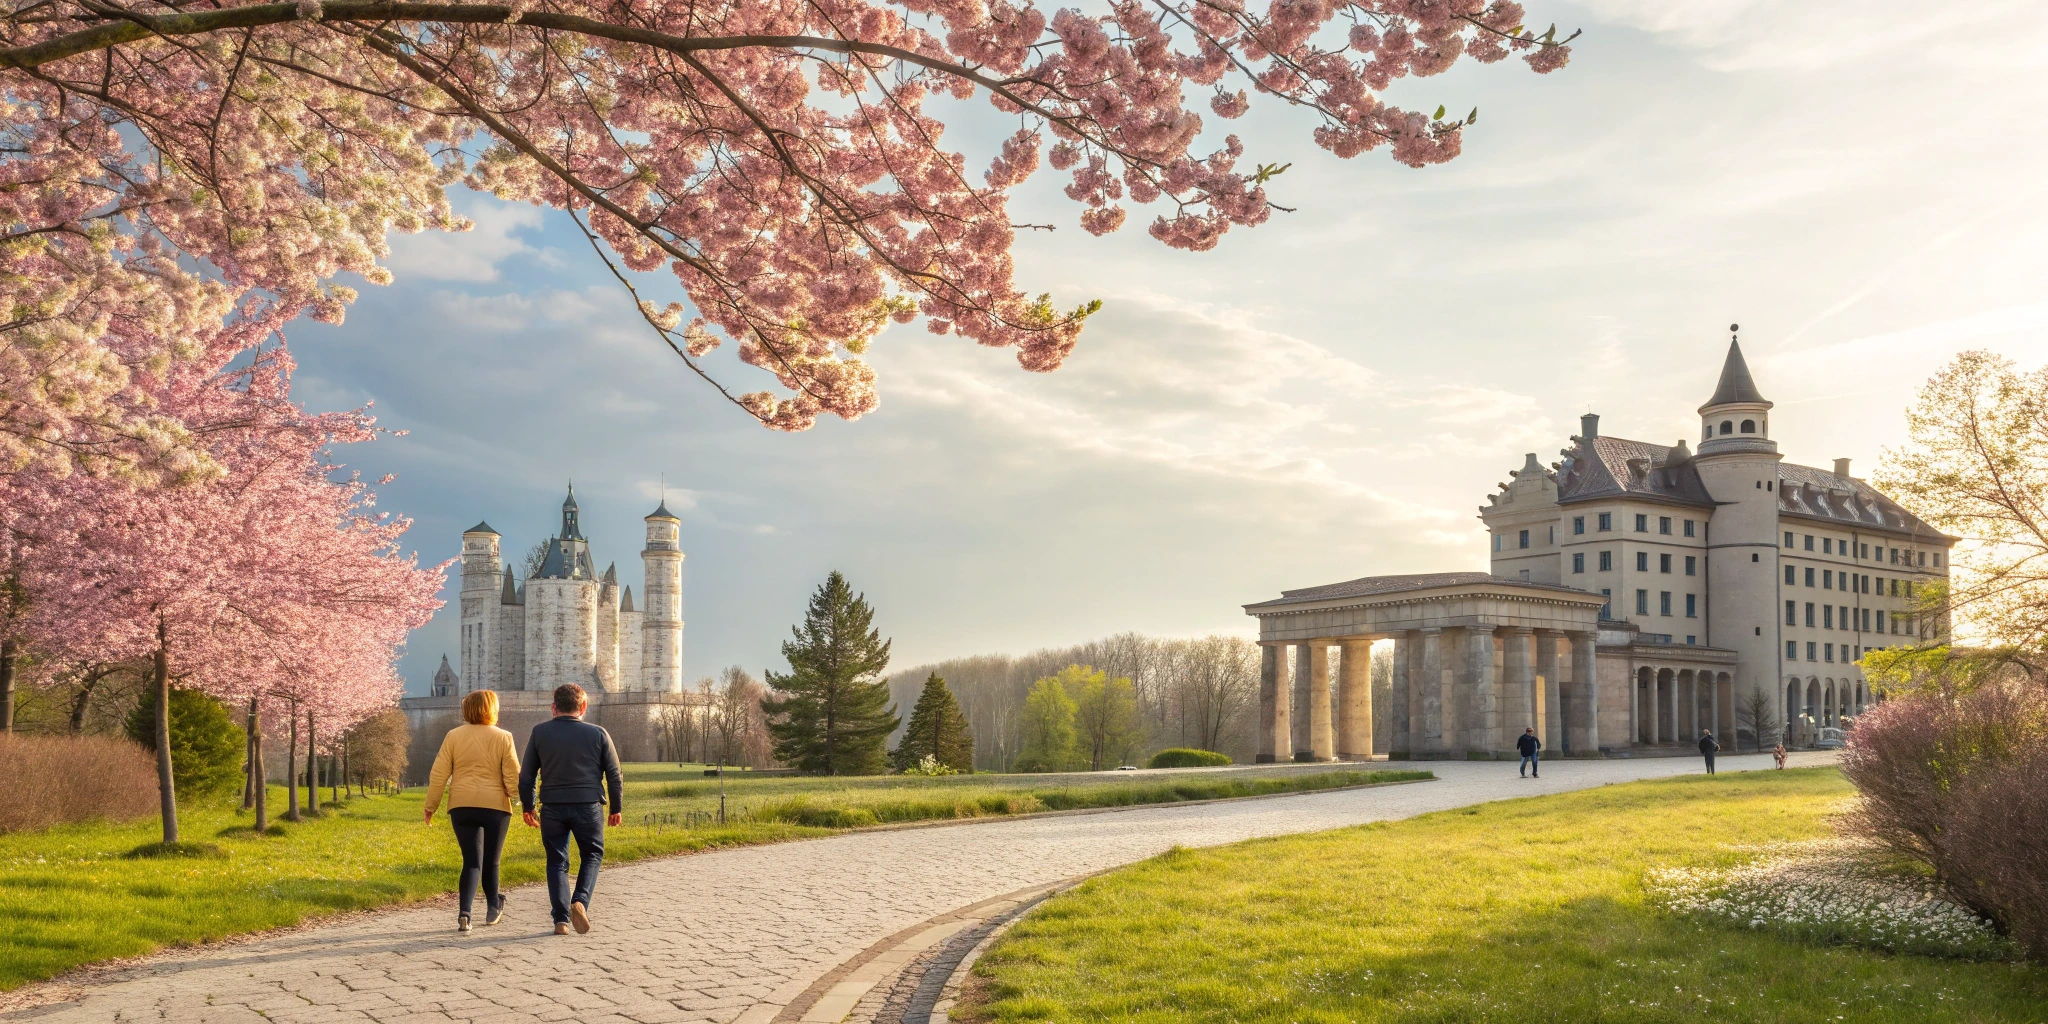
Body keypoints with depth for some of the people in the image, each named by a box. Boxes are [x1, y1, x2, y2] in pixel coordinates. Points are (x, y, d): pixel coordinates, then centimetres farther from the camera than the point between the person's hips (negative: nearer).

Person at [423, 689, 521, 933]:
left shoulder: (453, 736, 3)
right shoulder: (503, 738, -2)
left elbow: (438, 775, 4)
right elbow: (513, 777, -4)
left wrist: (430, 806, 11)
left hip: (462, 806, 2)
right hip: (495, 806, -1)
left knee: (471, 861, 3)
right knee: (490, 862, 13)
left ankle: (464, 914, -14)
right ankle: (493, 908, 29)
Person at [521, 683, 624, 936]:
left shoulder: (540, 733, 2)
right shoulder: (597, 734, 0)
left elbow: (526, 775, 5)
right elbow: (614, 775, 4)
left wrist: (527, 807, 17)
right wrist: (617, 808, 15)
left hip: (552, 808, 1)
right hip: (588, 806, -1)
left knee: (557, 861, 10)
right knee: (592, 855, 16)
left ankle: (561, 920, 4)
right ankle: (580, 901, -7)